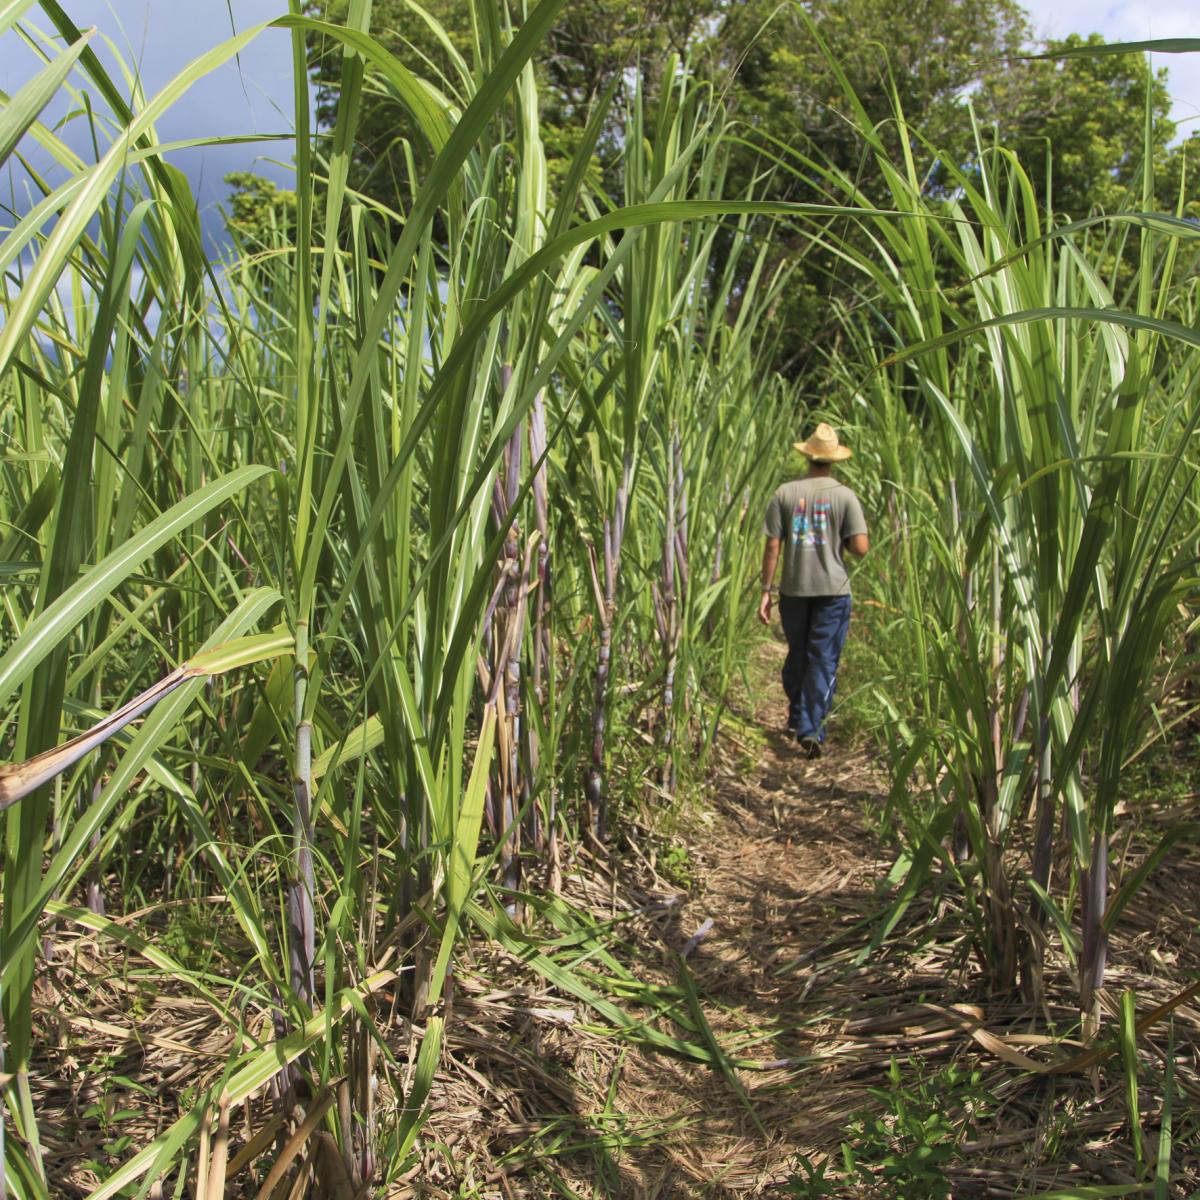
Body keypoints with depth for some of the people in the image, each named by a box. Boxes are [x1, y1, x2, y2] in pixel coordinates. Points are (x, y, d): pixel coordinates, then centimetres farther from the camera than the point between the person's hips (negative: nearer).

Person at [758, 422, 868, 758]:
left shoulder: (785, 494, -2)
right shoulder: (845, 496, -6)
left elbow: (772, 546, -4)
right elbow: (861, 548, -10)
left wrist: (766, 590, 1)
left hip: (793, 589, 2)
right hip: (832, 590, -2)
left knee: (797, 656, 18)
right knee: (823, 661, 3)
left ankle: (798, 719, 32)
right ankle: (812, 729, -2)